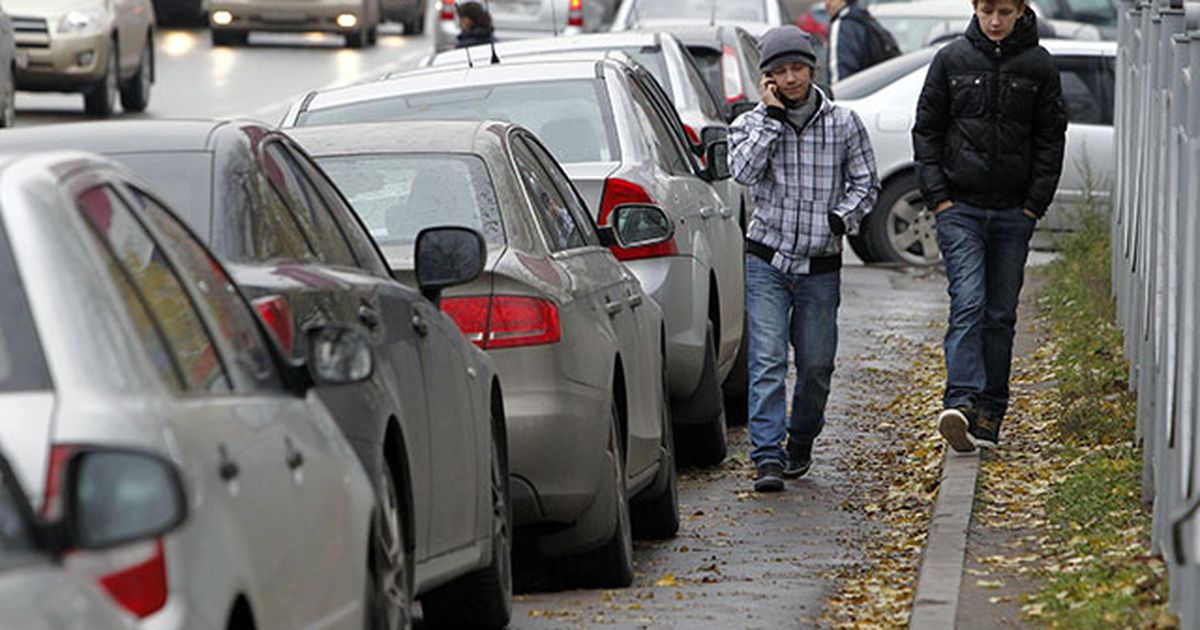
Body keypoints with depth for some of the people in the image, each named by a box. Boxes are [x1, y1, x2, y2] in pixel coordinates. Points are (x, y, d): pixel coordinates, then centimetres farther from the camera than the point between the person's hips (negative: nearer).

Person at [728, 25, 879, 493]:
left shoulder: (843, 124, 3)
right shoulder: (751, 124, 2)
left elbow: (866, 183, 9)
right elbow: (743, 172, -17)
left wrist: (842, 216, -9)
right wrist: (772, 117, -15)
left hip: (821, 267, 1)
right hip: (766, 262, -1)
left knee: (816, 366, 7)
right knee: (767, 361, -13)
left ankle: (800, 445, 30)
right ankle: (768, 458, -16)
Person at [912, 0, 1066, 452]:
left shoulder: (1039, 66, 3)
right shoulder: (951, 60, 2)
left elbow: (1051, 139, 5)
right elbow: (927, 130, 6)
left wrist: (1035, 204, -2)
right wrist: (936, 194, -2)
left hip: (1014, 213, 1)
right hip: (960, 208, -1)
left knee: (1001, 313, 5)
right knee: (968, 303, -16)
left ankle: (991, 413, 12)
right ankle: (962, 402, -26)